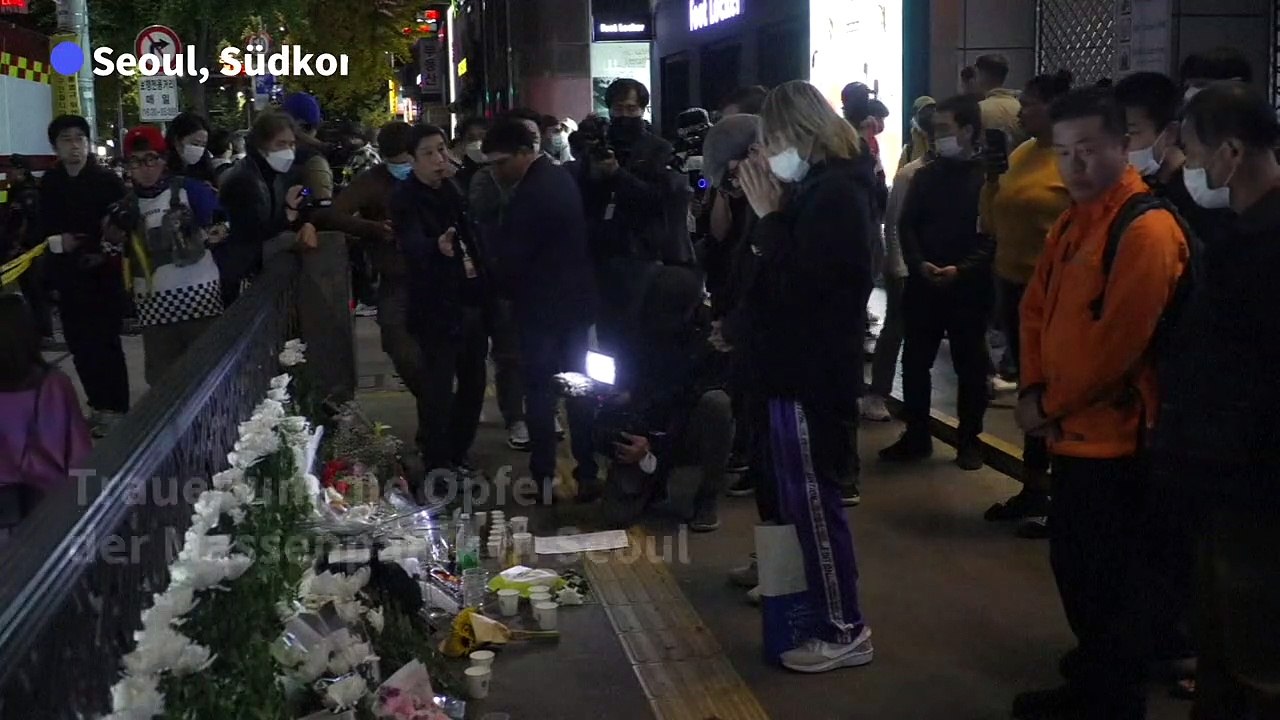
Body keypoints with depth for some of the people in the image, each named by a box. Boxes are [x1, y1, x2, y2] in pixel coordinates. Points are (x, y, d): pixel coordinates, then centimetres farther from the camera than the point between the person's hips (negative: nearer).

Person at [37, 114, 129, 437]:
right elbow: (43, 227, 9)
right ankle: (98, 404, 20)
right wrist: (56, 241, -9)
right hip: (68, 276, 4)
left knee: (106, 341, -3)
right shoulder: (49, 183, 6)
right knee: (81, 344, 8)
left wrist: (106, 249, -21)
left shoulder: (107, 179, -5)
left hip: (104, 274, -4)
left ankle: (115, 407, 6)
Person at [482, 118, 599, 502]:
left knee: (540, 393, 1)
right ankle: (587, 473, 19)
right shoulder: (560, 177, 7)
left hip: (543, 306, -9)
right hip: (575, 298, 9)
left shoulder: (529, 195, -22)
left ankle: (543, 479, 7)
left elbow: (509, 260, -21)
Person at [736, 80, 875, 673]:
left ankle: (844, 631, 6)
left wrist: (769, 216, -16)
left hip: (810, 372, -10)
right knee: (802, 494, 18)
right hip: (805, 364, 10)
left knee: (813, 497, -3)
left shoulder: (832, 193, -19)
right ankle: (820, 601, 31)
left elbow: (794, 284, -24)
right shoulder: (828, 185, 12)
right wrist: (774, 212, 1)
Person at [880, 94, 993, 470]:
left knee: (970, 365, 5)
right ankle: (916, 436, 17)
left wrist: (960, 269, -19)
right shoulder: (925, 175, 11)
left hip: (969, 287, -4)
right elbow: (906, 225, 6)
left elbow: (994, 236, -8)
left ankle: (969, 440, 16)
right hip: (922, 283, 4)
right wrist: (919, 264, -11)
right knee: (915, 361, 6)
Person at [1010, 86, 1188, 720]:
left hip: (1114, 436, -9)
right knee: (1072, 565, 19)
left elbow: (1117, 341, -23)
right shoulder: (1072, 222, 12)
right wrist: (1033, 390, -1)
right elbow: (1037, 307, 14)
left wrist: (1048, 404, -13)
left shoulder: (1145, 229, -18)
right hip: (1071, 430, 9)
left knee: (1107, 581, 2)